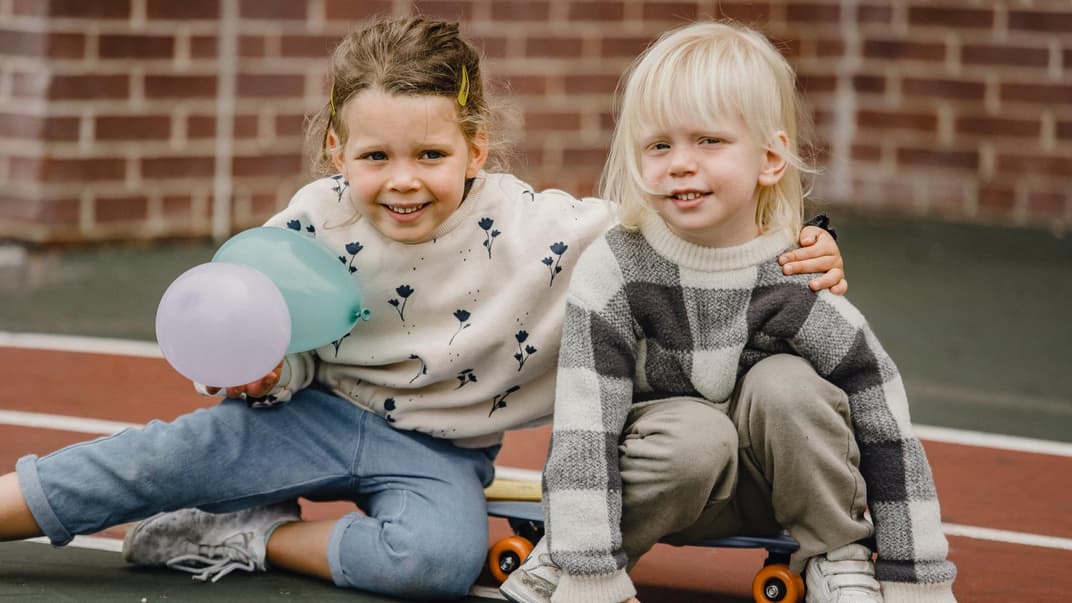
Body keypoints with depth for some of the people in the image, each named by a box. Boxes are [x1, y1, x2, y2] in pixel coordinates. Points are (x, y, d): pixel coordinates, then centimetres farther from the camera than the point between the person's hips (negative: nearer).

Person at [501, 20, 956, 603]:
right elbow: (583, 428, -25)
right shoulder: (612, 272, -22)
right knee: (695, 434, -32)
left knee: (788, 386, -26)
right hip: (666, 472, -1)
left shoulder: (798, 287, -20)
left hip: (770, 483, 1)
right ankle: (562, 555, -11)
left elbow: (886, 425, -15)